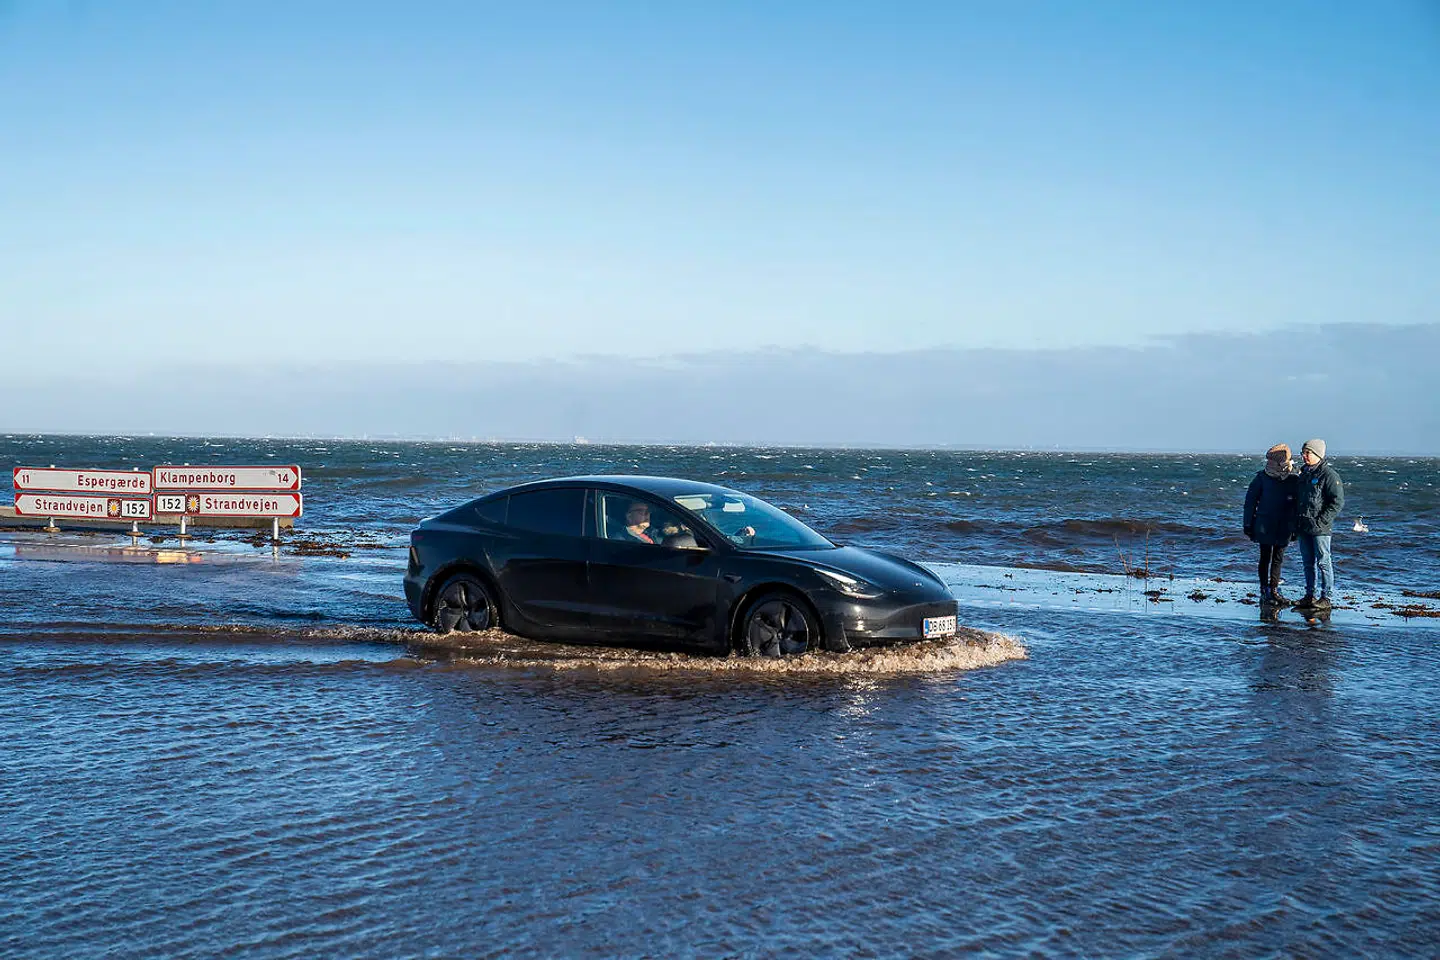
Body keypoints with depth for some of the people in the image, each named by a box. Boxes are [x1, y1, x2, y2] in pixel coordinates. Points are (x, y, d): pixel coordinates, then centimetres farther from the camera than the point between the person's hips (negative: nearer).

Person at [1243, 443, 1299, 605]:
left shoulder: (1294, 480, 0)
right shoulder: (1262, 478, -5)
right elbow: (1250, 500, 0)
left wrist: (1295, 527, 5)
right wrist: (1248, 524, -2)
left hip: (1283, 528, 2)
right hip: (1264, 526, -2)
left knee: (1278, 559, 8)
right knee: (1265, 559, 4)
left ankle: (1273, 591, 18)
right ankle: (1264, 592, 11)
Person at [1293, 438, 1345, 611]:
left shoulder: (1328, 474, -9)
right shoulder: (1304, 473, 16)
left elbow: (1338, 501, -13)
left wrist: (1321, 520, -17)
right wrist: (1297, 523, 15)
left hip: (1320, 528, -8)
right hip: (1303, 527, 8)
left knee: (1323, 562, -3)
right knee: (1308, 562, 12)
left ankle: (1327, 598, 2)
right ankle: (1310, 595, 19)